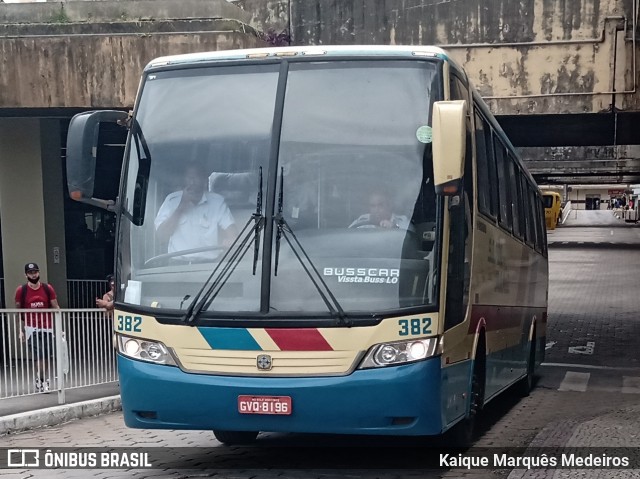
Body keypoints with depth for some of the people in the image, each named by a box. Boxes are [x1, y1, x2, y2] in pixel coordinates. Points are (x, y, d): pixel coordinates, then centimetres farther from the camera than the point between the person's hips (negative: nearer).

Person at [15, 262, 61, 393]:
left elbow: (56, 307, 6)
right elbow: (18, 311, 6)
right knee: (39, 357, -10)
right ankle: (42, 382, 0)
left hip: (47, 328, 2)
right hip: (31, 328, -2)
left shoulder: (48, 289, 3)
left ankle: (41, 381, 16)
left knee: (47, 357, 3)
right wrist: (21, 330, 3)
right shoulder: (21, 290, -1)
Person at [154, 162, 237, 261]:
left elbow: (232, 236, -2)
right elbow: (162, 235, 0)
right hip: (177, 263, 0)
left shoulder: (217, 201, 6)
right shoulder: (171, 200, 8)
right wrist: (181, 207, -6)